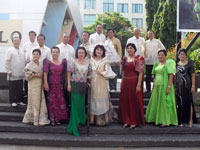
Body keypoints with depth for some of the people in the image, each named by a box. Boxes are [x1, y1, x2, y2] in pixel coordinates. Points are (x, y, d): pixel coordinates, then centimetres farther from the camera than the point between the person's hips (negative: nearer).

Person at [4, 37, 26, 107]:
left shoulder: (22, 50, 11)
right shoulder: (10, 50, -3)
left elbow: (25, 60, 14)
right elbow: (7, 62, -6)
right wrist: (8, 71, -10)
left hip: (21, 74, 5)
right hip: (13, 74, -4)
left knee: (20, 88, 9)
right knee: (12, 89, 2)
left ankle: (19, 100, 18)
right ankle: (13, 101, 11)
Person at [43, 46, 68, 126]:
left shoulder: (63, 62, 10)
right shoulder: (48, 62, 2)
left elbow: (65, 73, 11)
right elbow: (45, 73, -4)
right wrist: (45, 83, -12)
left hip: (60, 85, 3)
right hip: (51, 85, -3)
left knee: (60, 101, 3)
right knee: (51, 102, -1)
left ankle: (58, 118, 14)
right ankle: (52, 119, 6)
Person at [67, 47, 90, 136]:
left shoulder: (87, 62, 11)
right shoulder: (74, 62, 0)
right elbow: (69, 73, 1)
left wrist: (88, 82, 7)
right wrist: (69, 84, -5)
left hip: (83, 85, 4)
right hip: (75, 84, -4)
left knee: (82, 104, 8)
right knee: (75, 104, -6)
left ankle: (80, 121, 24)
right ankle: (74, 126, -1)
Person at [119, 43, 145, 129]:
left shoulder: (138, 59, -5)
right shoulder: (125, 59, 13)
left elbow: (140, 72, -11)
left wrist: (139, 84, -18)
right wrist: (122, 83, 12)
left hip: (134, 82, -6)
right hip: (125, 82, 6)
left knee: (134, 101, 0)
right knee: (125, 101, 8)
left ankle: (135, 121, 11)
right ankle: (127, 121, 18)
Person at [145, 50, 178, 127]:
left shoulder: (168, 63, -7)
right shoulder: (157, 64, 13)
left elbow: (171, 76, -13)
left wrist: (169, 87, -20)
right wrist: (153, 86, 12)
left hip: (165, 86, -7)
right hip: (157, 86, 7)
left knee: (165, 103, -4)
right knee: (156, 103, 9)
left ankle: (166, 121, 4)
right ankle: (157, 119, 19)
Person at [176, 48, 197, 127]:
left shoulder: (189, 63, 0)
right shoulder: (176, 65, 11)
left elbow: (193, 75, -3)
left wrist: (193, 86, -11)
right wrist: (175, 87, 11)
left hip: (187, 86, -4)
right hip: (179, 86, 4)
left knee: (189, 102, -2)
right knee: (180, 103, 6)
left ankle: (190, 120, 4)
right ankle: (182, 120, 15)